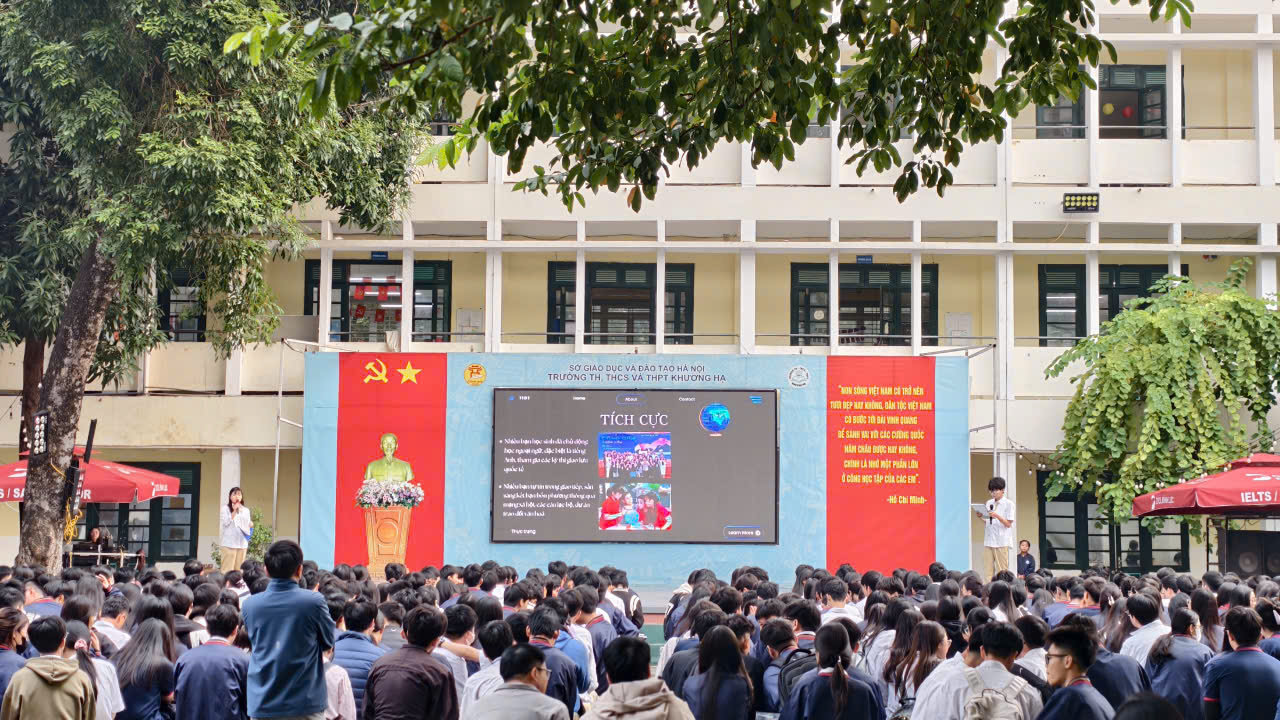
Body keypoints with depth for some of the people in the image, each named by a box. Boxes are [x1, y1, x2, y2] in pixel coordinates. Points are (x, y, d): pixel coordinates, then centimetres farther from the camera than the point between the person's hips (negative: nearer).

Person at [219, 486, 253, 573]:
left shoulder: (246, 510, 15)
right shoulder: (225, 508, 1)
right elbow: (226, 522, -10)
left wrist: (250, 525, -5)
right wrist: (234, 511, -15)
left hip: (242, 543, 5)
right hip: (229, 543, -4)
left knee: (239, 569, 3)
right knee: (228, 568, -9)